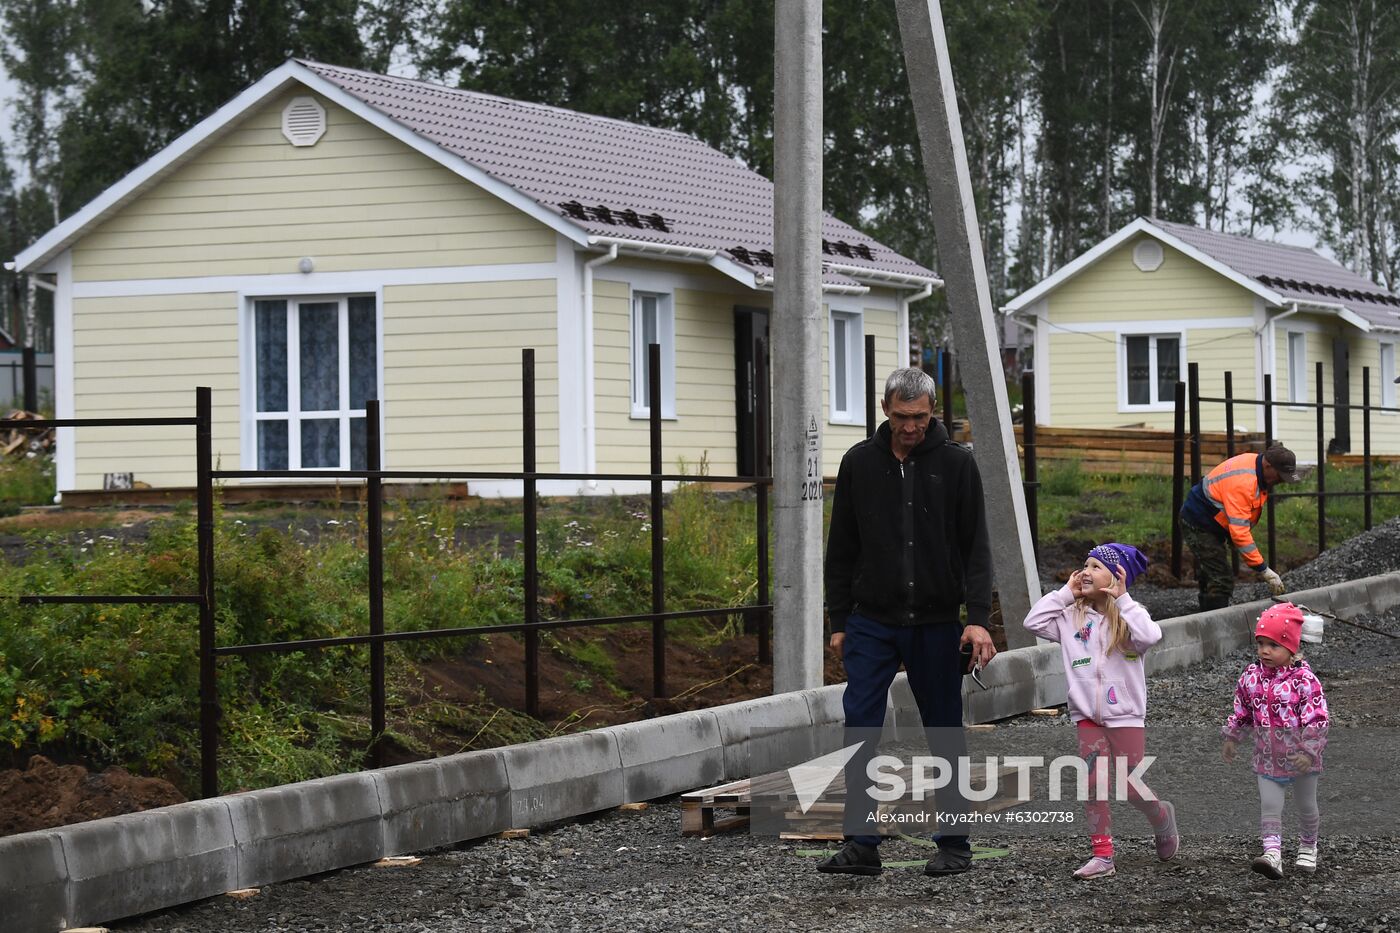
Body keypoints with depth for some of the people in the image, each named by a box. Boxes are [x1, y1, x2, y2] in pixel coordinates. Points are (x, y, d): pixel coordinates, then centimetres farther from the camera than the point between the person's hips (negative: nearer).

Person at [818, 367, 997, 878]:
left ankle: (954, 844, 16)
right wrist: (838, 621, 7)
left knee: (945, 735, 6)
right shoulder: (859, 463, 3)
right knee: (859, 727, -7)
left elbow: (976, 547, -3)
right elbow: (841, 550, 9)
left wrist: (977, 617, -12)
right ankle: (861, 844, -2)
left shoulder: (956, 463, -2)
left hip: (936, 624, -1)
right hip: (871, 624, 1)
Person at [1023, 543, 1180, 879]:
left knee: (1128, 786, 1)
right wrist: (1065, 593, -3)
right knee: (1093, 782, -5)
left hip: (1124, 714, -3)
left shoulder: (1126, 616, -7)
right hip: (1087, 715, 3)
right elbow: (1034, 622, -4)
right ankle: (1102, 855, -1)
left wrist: (1122, 600, -23)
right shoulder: (1073, 616, 5)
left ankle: (1162, 816, 33)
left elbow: (1149, 636, -27)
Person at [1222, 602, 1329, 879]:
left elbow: (1317, 718, -20)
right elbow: (1241, 711, 11)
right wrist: (1231, 739, 16)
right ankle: (1272, 855, -12)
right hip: (1267, 757, 3)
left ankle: (1308, 846, 37)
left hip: (1301, 758, -3)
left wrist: (1309, 752, -25)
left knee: (1306, 805, 15)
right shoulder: (1251, 677, -4)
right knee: (1269, 806, -7)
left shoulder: (1304, 680, -20)